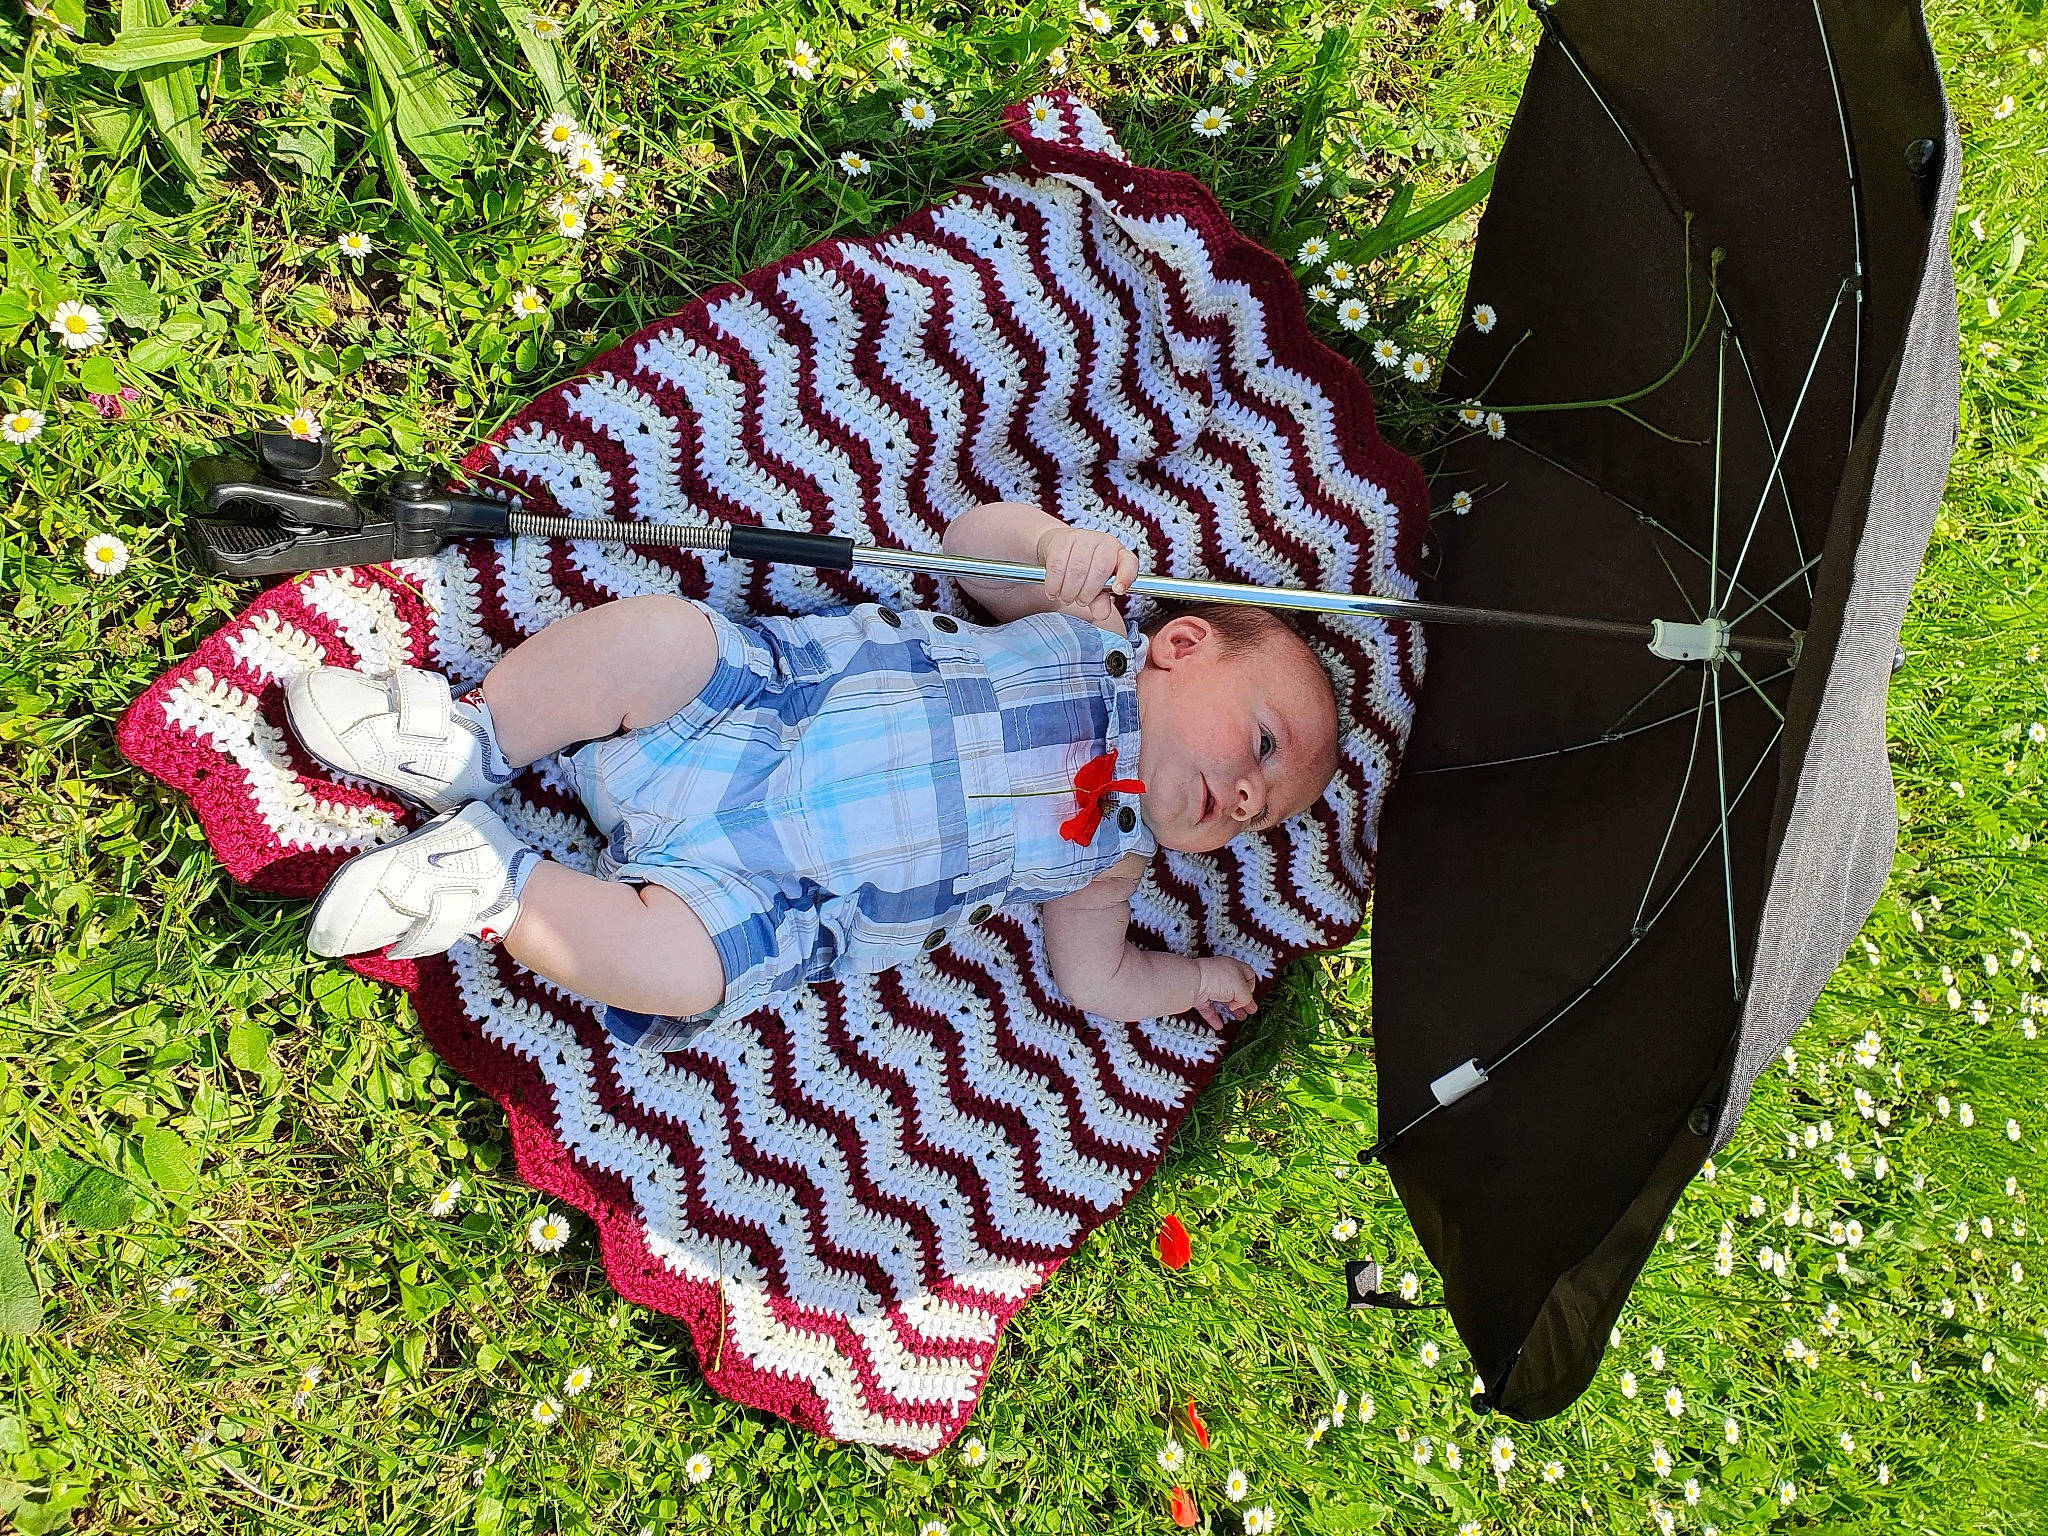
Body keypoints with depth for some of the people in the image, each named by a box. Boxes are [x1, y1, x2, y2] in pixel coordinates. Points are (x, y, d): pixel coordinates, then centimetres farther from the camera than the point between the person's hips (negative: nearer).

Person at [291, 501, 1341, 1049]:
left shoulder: (1106, 858, 10)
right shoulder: (1087, 629, 6)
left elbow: (1095, 978, 16)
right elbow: (969, 539, 5)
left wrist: (1192, 978, 4)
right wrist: (1056, 542, -14)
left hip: (772, 890, 0)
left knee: (682, 965, -29)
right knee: (664, 631, -28)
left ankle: (495, 887, -8)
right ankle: (472, 745, -7)